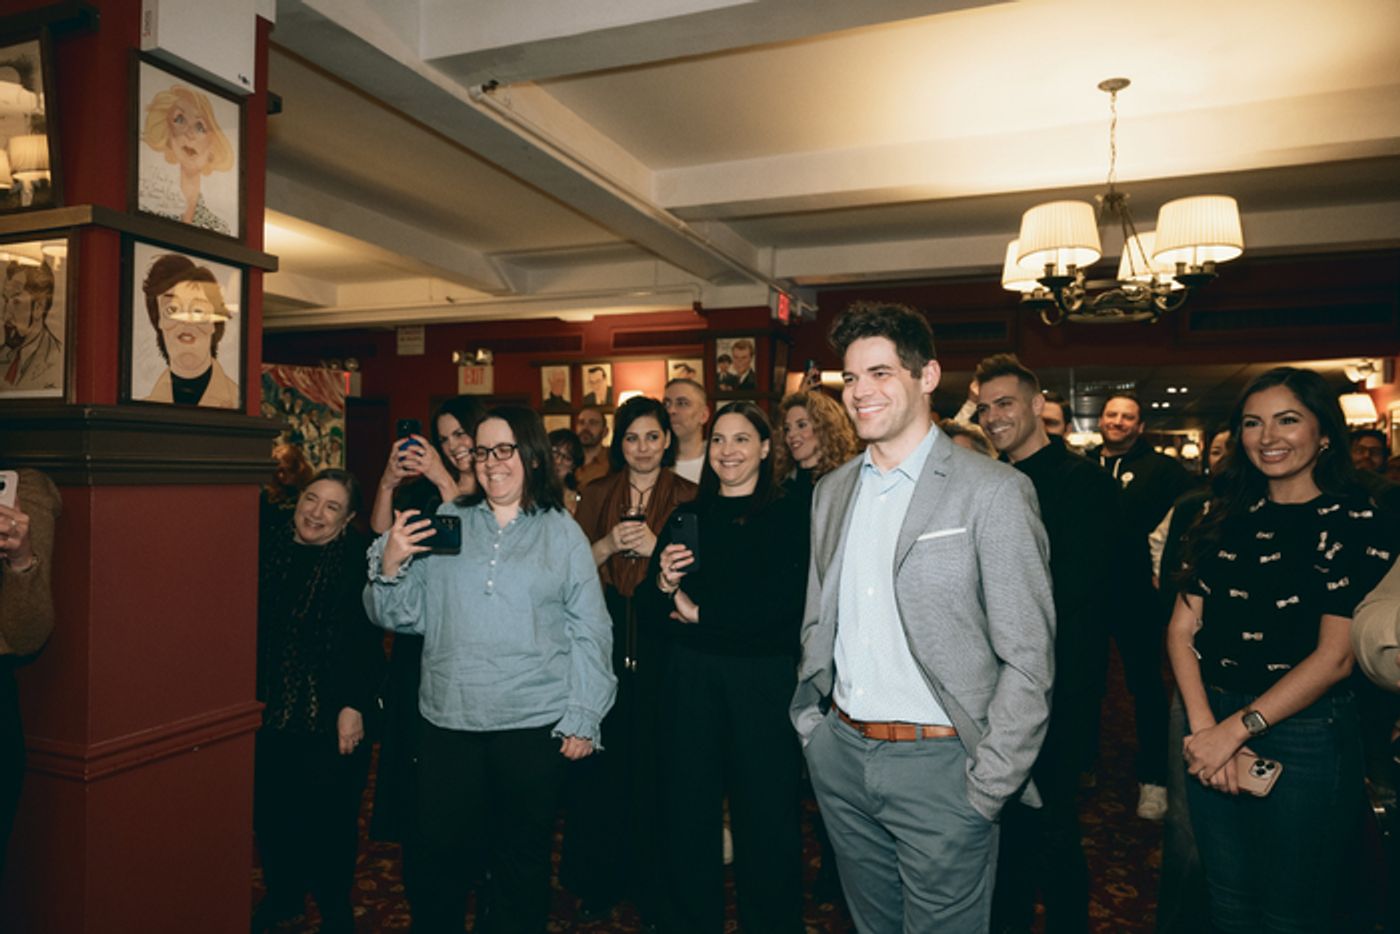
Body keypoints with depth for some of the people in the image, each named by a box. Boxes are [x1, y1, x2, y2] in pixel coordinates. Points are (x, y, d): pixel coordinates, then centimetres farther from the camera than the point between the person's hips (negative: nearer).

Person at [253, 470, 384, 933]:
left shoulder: (357, 561, -11)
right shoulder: (268, 550, 1)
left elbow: (368, 644, -13)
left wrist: (355, 706, -16)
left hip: (331, 718, -4)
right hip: (268, 712, 4)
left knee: (331, 819, 7)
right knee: (270, 812, 16)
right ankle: (282, 895, 39)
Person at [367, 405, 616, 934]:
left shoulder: (562, 532, 4)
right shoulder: (445, 523, 7)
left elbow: (590, 631, 2)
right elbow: (401, 616, 7)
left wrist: (583, 719, -2)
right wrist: (390, 566, -12)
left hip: (535, 724, -1)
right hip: (448, 720, 1)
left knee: (522, 858, 13)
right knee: (440, 854, 10)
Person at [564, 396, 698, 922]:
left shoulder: (686, 496, 4)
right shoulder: (598, 494, 11)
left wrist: (655, 547, -15)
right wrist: (609, 543, -9)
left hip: (661, 641, -2)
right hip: (604, 640, 2)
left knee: (655, 760, 1)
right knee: (602, 758, 4)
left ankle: (652, 884, 19)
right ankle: (600, 879, 23)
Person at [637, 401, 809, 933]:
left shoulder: (789, 516, -1)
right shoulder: (687, 517, 9)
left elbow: (786, 605, -13)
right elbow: (648, 611, 5)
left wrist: (699, 612, -6)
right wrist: (664, 584, -16)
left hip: (764, 684, -2)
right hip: (691, 683, 3)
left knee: (766, 821, 8)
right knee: (687, 821, 9)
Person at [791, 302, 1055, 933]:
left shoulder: (992, 491, -11)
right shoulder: (832, 491, 7)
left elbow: (1028, 658, -11)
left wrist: (988, 785, -12)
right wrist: (812, 726, 9)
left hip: (938, 762, -5)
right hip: (841, 756, 6)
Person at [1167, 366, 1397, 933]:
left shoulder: (1353, 522, -8)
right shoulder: (1227, 518, 5)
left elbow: (1335, 657, -15)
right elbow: (1182, 627, -1)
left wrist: (1236, 729, -17)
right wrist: (1205, 729, -13)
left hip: (1303, 736, -4)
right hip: (1214, 729, 4)